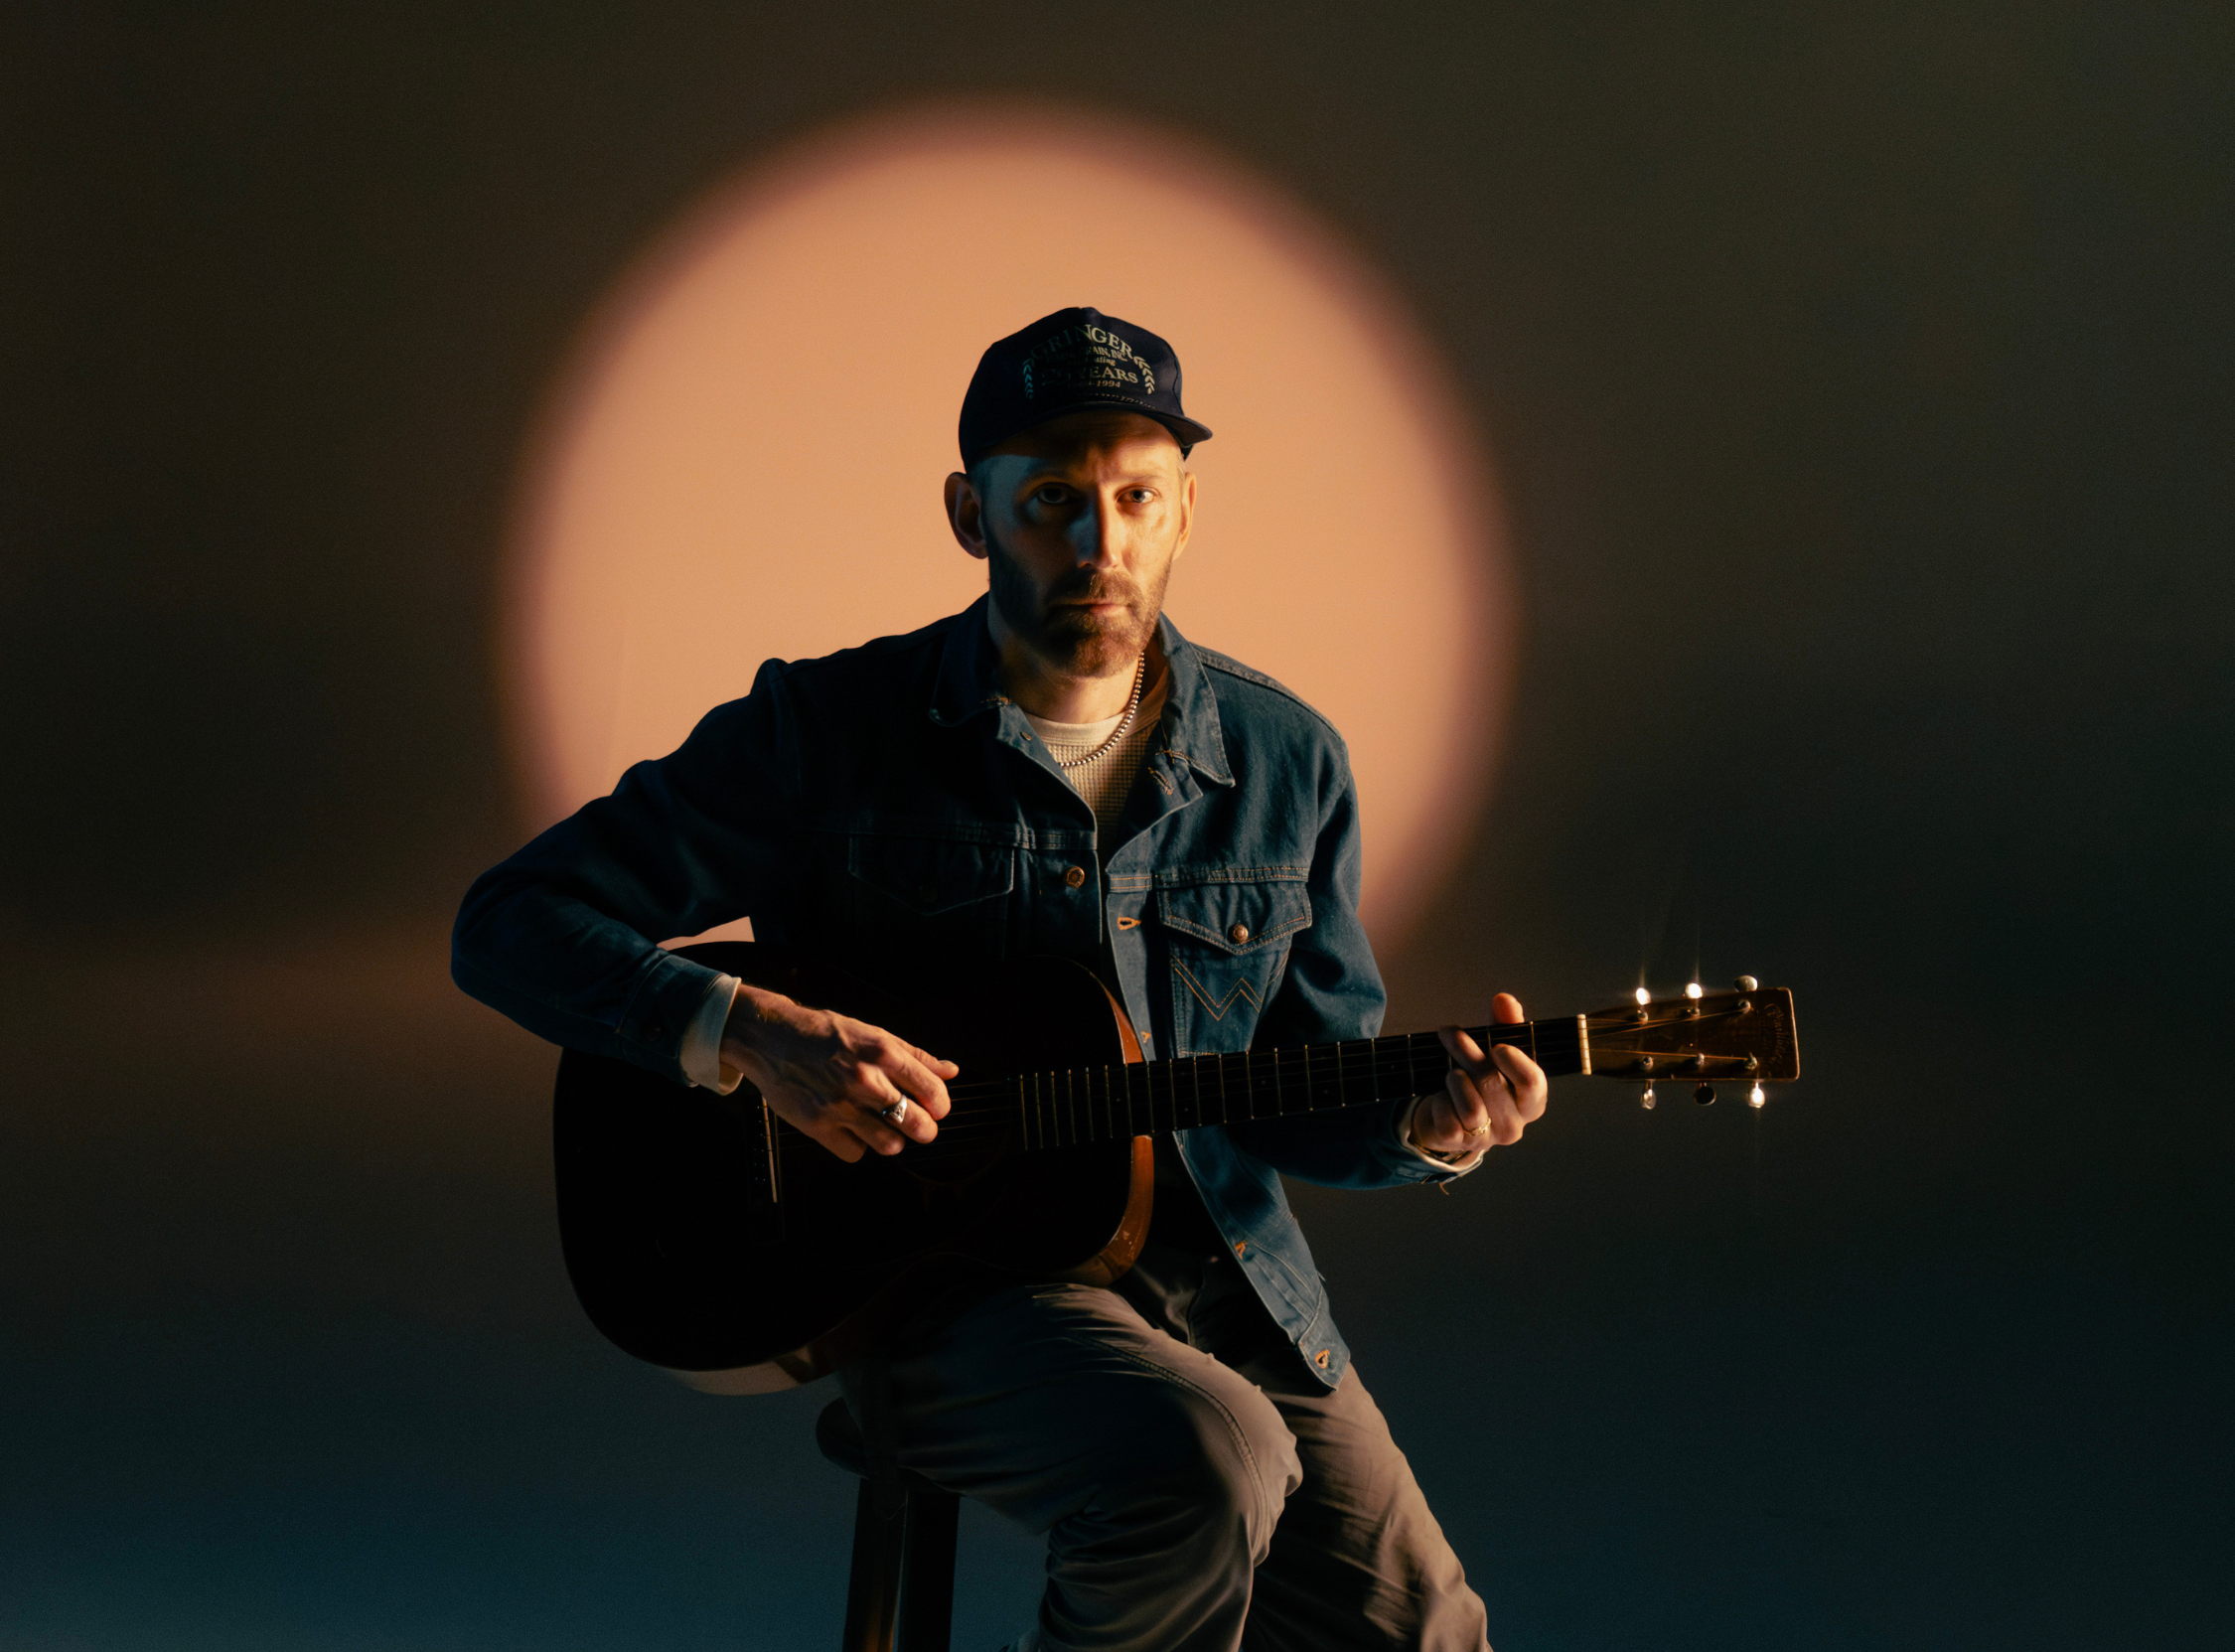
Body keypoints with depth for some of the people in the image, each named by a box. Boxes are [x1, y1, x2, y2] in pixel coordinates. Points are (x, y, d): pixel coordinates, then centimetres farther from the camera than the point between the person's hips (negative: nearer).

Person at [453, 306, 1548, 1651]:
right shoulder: (829, 729, -5)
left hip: (1226, 1285, 4)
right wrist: (749, 1034, -22)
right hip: (931, 1274, -4)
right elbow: (511, 923, -6)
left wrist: (1422, 1129, -12)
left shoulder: (1285, 761, 5)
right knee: (1209, 1461, -33)